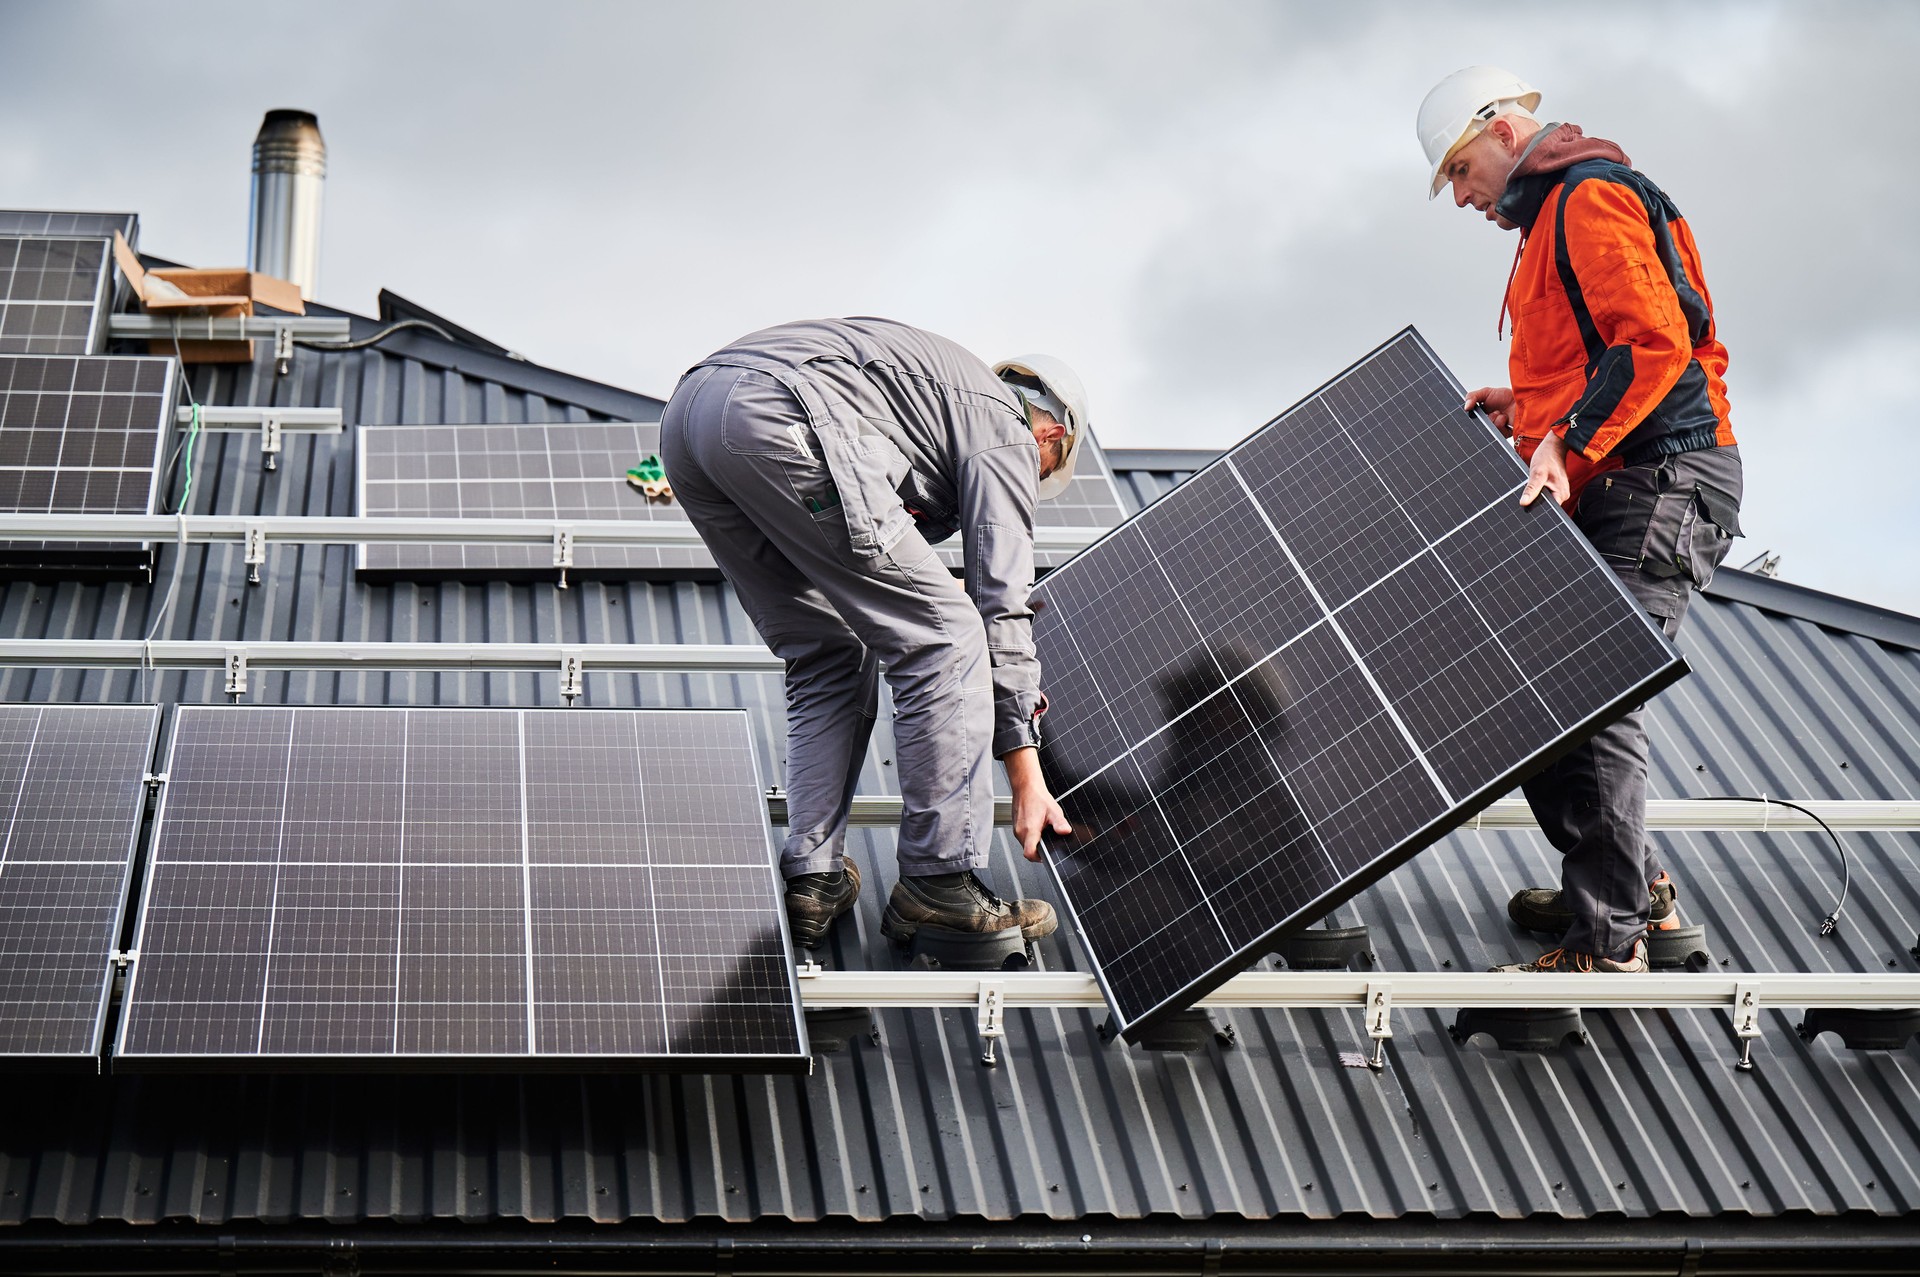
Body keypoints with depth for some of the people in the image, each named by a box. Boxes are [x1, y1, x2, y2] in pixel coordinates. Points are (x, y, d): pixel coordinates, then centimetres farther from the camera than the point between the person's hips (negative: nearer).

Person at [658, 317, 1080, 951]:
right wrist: (1026, 776, 11)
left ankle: (812, 879, 15)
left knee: (827, 660, 20)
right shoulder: (1007, 431, 15)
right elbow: (1001, 605, 9)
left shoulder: (942, 385, 38)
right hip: (782, 419, -9)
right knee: (944, 636, 1)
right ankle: (940, 881, 2)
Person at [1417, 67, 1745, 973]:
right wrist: (1526, 409, 16)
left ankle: (1605, 947, -9)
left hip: (1659, 482, -11)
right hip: (1612, 491, 11)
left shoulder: (1590, 197, -9)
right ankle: (1630, 887, 22)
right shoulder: (1552, 220, 24)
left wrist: (1567, 441, -26)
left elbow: (1655, 343, -21)